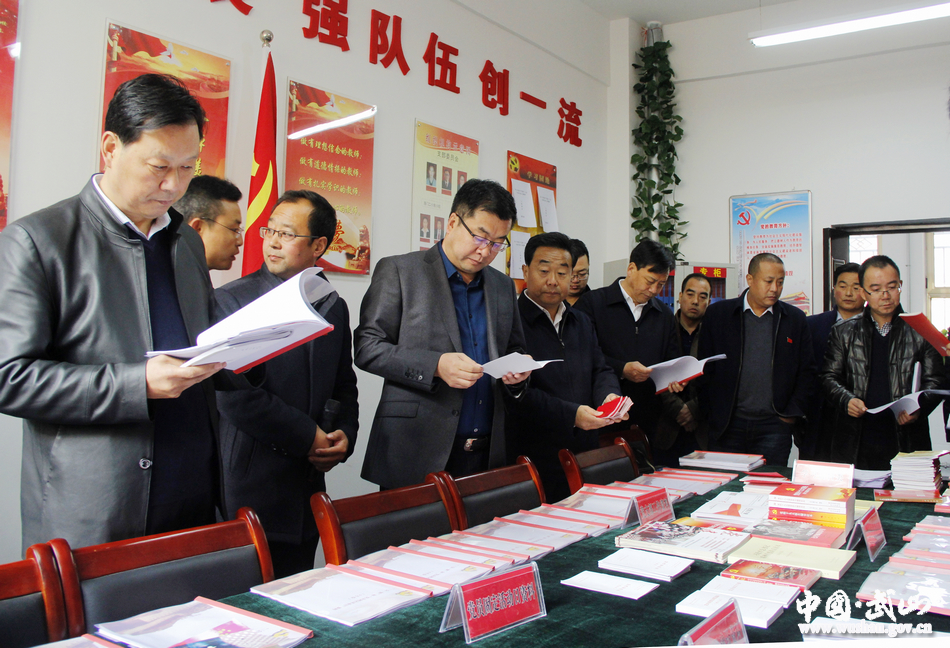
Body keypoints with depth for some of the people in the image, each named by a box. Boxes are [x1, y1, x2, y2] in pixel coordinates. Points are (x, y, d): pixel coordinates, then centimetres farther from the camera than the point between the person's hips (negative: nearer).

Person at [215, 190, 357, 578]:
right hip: (250, 488, -5)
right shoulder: (231, 300, -6)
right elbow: (235, 396, -15)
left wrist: (345, 434, 1)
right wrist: (308, 438, -12)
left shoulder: (333, 308, 12)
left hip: (307, 485, 5)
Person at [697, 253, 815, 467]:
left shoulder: (795, 319, 8)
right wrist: (712, 414, -1)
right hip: (727, 425, -1)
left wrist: (793, 413, 1)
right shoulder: (718, 313, 4)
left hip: (774, 426, 1)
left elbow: (807, 371, 10)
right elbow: (705, 368, 4)